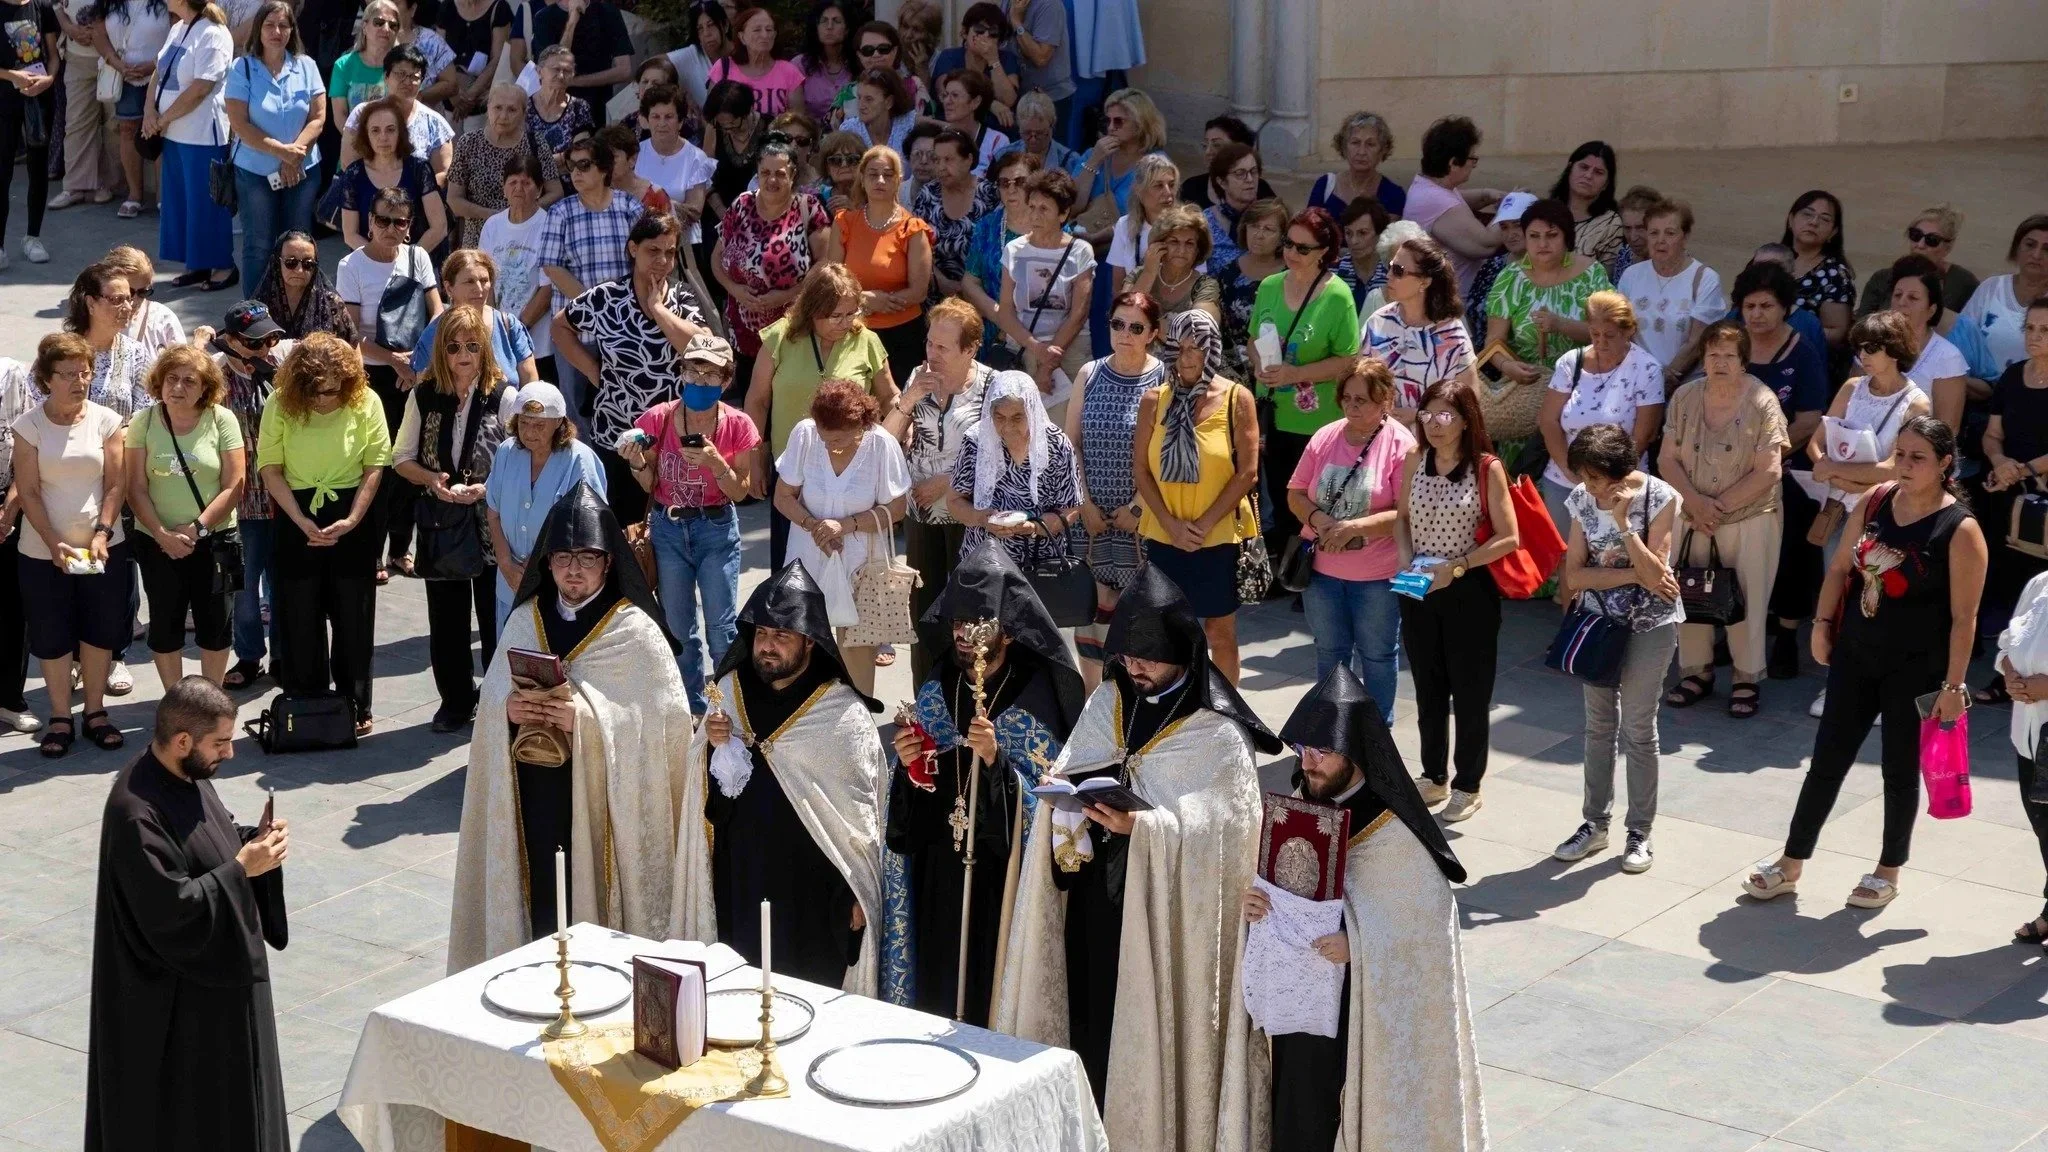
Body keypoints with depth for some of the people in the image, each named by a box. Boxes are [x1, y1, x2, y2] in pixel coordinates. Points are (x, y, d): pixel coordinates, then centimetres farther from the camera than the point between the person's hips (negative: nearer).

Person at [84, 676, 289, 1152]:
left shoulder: (189, 776, 0)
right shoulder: (137, 812, -28)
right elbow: (169, 908, -28)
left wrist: (253, 841, -3)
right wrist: (241, 869, -24)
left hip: (220, 971, 9)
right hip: (176, 1002, -9)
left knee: (226, 1090, 21)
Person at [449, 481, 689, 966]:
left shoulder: (636, 632, -5)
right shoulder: (525, 620, 10)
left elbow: (662, 720, -12)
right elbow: (490, 695, 11)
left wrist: (588, 717, -23)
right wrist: (508, 709, -12)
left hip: (603, 796, -4)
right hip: (533, 794, 4)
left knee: (592, 908, -4)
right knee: (540, 906, 3)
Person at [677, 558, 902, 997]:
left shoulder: (844, 714, -10)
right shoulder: (730, 692, 3)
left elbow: (864, 811, -8)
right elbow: (703, 788, 10)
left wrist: (857, 893, -7)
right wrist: (713, 745, -10)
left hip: (812, 891, -4)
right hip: (738, 878, 4)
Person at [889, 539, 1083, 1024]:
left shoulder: (1035, 705, -11)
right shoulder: (934, 693, 6)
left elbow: (1045, 806, -16)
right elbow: (907, 803, 12)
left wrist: (996, 760, -29)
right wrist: (907, 765, -9)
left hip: (1003, 882, -5)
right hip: (936, 876, 5)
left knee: (992, 997, 0)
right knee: (936, 989, 11)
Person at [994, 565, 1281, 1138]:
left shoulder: (1217, 732, -12)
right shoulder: (1108, 703, 6)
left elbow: (1216, 828, -18)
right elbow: (1066, 781, 7)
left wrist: (1141, 826, -32)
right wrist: (1071, 823, -14)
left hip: (1166, 908, -5)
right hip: (1098, 897, 5)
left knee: (1154, 1031, 1)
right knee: (1095, 1020, 11)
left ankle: (1157, 1127, 16)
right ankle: (1098, 1125, 25)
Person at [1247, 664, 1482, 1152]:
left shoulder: (1396, 835, -20)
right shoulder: (1303, 805, -1)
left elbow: (1430, 925, -16)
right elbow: (1280, 884, 9)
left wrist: (1358, 944, -27)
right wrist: (1254, 899, -12)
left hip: (1367, 1011, -6)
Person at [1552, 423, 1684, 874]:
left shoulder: (1659, 497, -15)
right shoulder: (1582, 499, -5)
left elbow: (1654, 573, -21)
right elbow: (1574, 575, -8)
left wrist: (1623, 521, -28)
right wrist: (1634, 574, -18)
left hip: (1649, 622, -4)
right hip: (1598, 619, 4)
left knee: (1638, 728, 2)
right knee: (1599, 723, 11)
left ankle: (1640, 832, 12)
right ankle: (1595, 823, 21)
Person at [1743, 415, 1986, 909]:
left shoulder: (1960, 530, -16)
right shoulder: (1876, 501, -1)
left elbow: (1964, 618, -15)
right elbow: (1840, 567, 11)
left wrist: (1953, 686, -16)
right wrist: (1822, 623, 5)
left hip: (1915, 671, -5)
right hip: (1855, 657, 5)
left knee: (1900, 769, 10)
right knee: (1827, 761, 11)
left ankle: (1888, 871, 28)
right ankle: (1791, 864, 21)